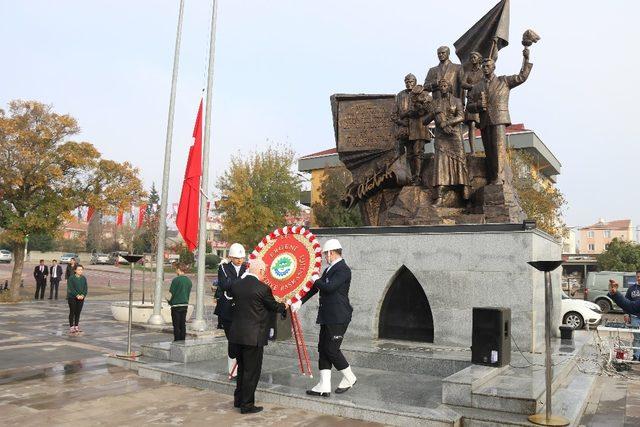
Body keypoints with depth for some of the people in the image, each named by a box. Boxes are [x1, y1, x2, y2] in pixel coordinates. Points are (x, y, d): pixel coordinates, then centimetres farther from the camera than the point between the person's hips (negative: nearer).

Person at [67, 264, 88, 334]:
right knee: (72, 312, 1)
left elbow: (85, 288, 4)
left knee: (78, 312, 9)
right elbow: (71, 288, -14)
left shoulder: (84, 278, 7)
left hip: (81, 298, 4)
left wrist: (83, 295, -12)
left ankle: (76, 327, 17)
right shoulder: (71, 278, -7)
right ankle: (71, 327, 6)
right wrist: (77, 295, -20)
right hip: (72, 298, -4)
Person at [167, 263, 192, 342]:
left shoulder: (176, 280, -13)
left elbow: (171, 293, -10)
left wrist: (169, 301, 6)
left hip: (176, 305, -6)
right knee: (183, 324, 11)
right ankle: (182, 340, 14)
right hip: (185, 304, 6)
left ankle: (177, 341, 4)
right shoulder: (189, 280, 6)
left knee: (176, 325, 1)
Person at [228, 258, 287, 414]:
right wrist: (284, 306, 21)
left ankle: (238, 400, 32)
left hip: (236, 335, 7)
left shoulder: (235, 285, 2)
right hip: (253, 336, -6)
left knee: (242, 368, 21)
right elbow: (274, 306, -2)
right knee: (251, 371, 6)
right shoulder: (262, 288, -15)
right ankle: (247, 405, 13)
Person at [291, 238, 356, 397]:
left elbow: (329, 287, -26)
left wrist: (316, 280, -8)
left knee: (331, 350, -6)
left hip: (338, 318, -10)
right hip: (327, 317, 10)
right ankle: (324, 386, 13)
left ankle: (349, 378, 16)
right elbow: (315, 288, 20)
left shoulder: (343, 269, -14)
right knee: (323, 349, 8)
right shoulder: (329, 269, 16)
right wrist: (300, 301, 14)